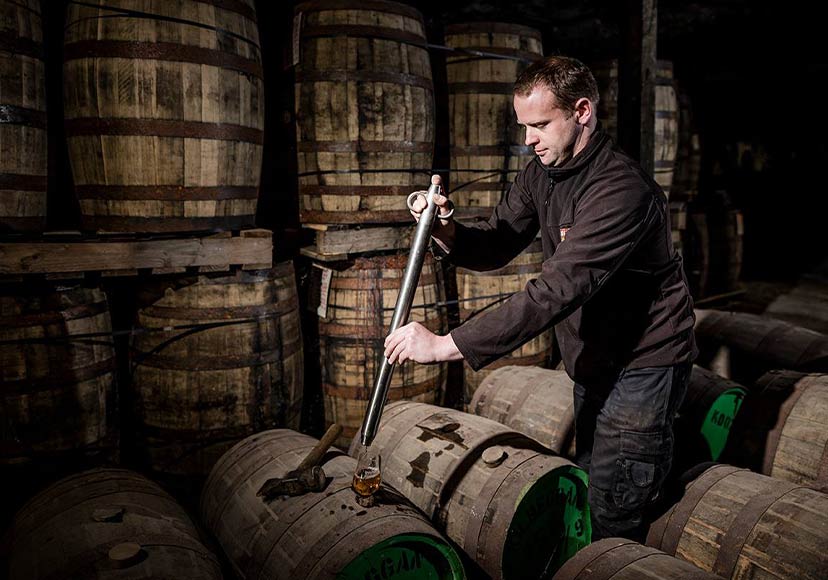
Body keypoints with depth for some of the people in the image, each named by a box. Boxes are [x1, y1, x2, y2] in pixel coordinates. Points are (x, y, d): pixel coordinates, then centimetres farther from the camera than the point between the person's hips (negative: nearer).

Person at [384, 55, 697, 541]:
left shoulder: (622, 189, -28)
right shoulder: (541, 173, 0)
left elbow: (557, 290, -37)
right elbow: (496, 246, 3)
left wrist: (446, 345, -39)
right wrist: (447, 232, -21)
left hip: (642, 363, -8)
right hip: (593, 359, 8)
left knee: (615, 518, 0)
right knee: (589, 488, 22)